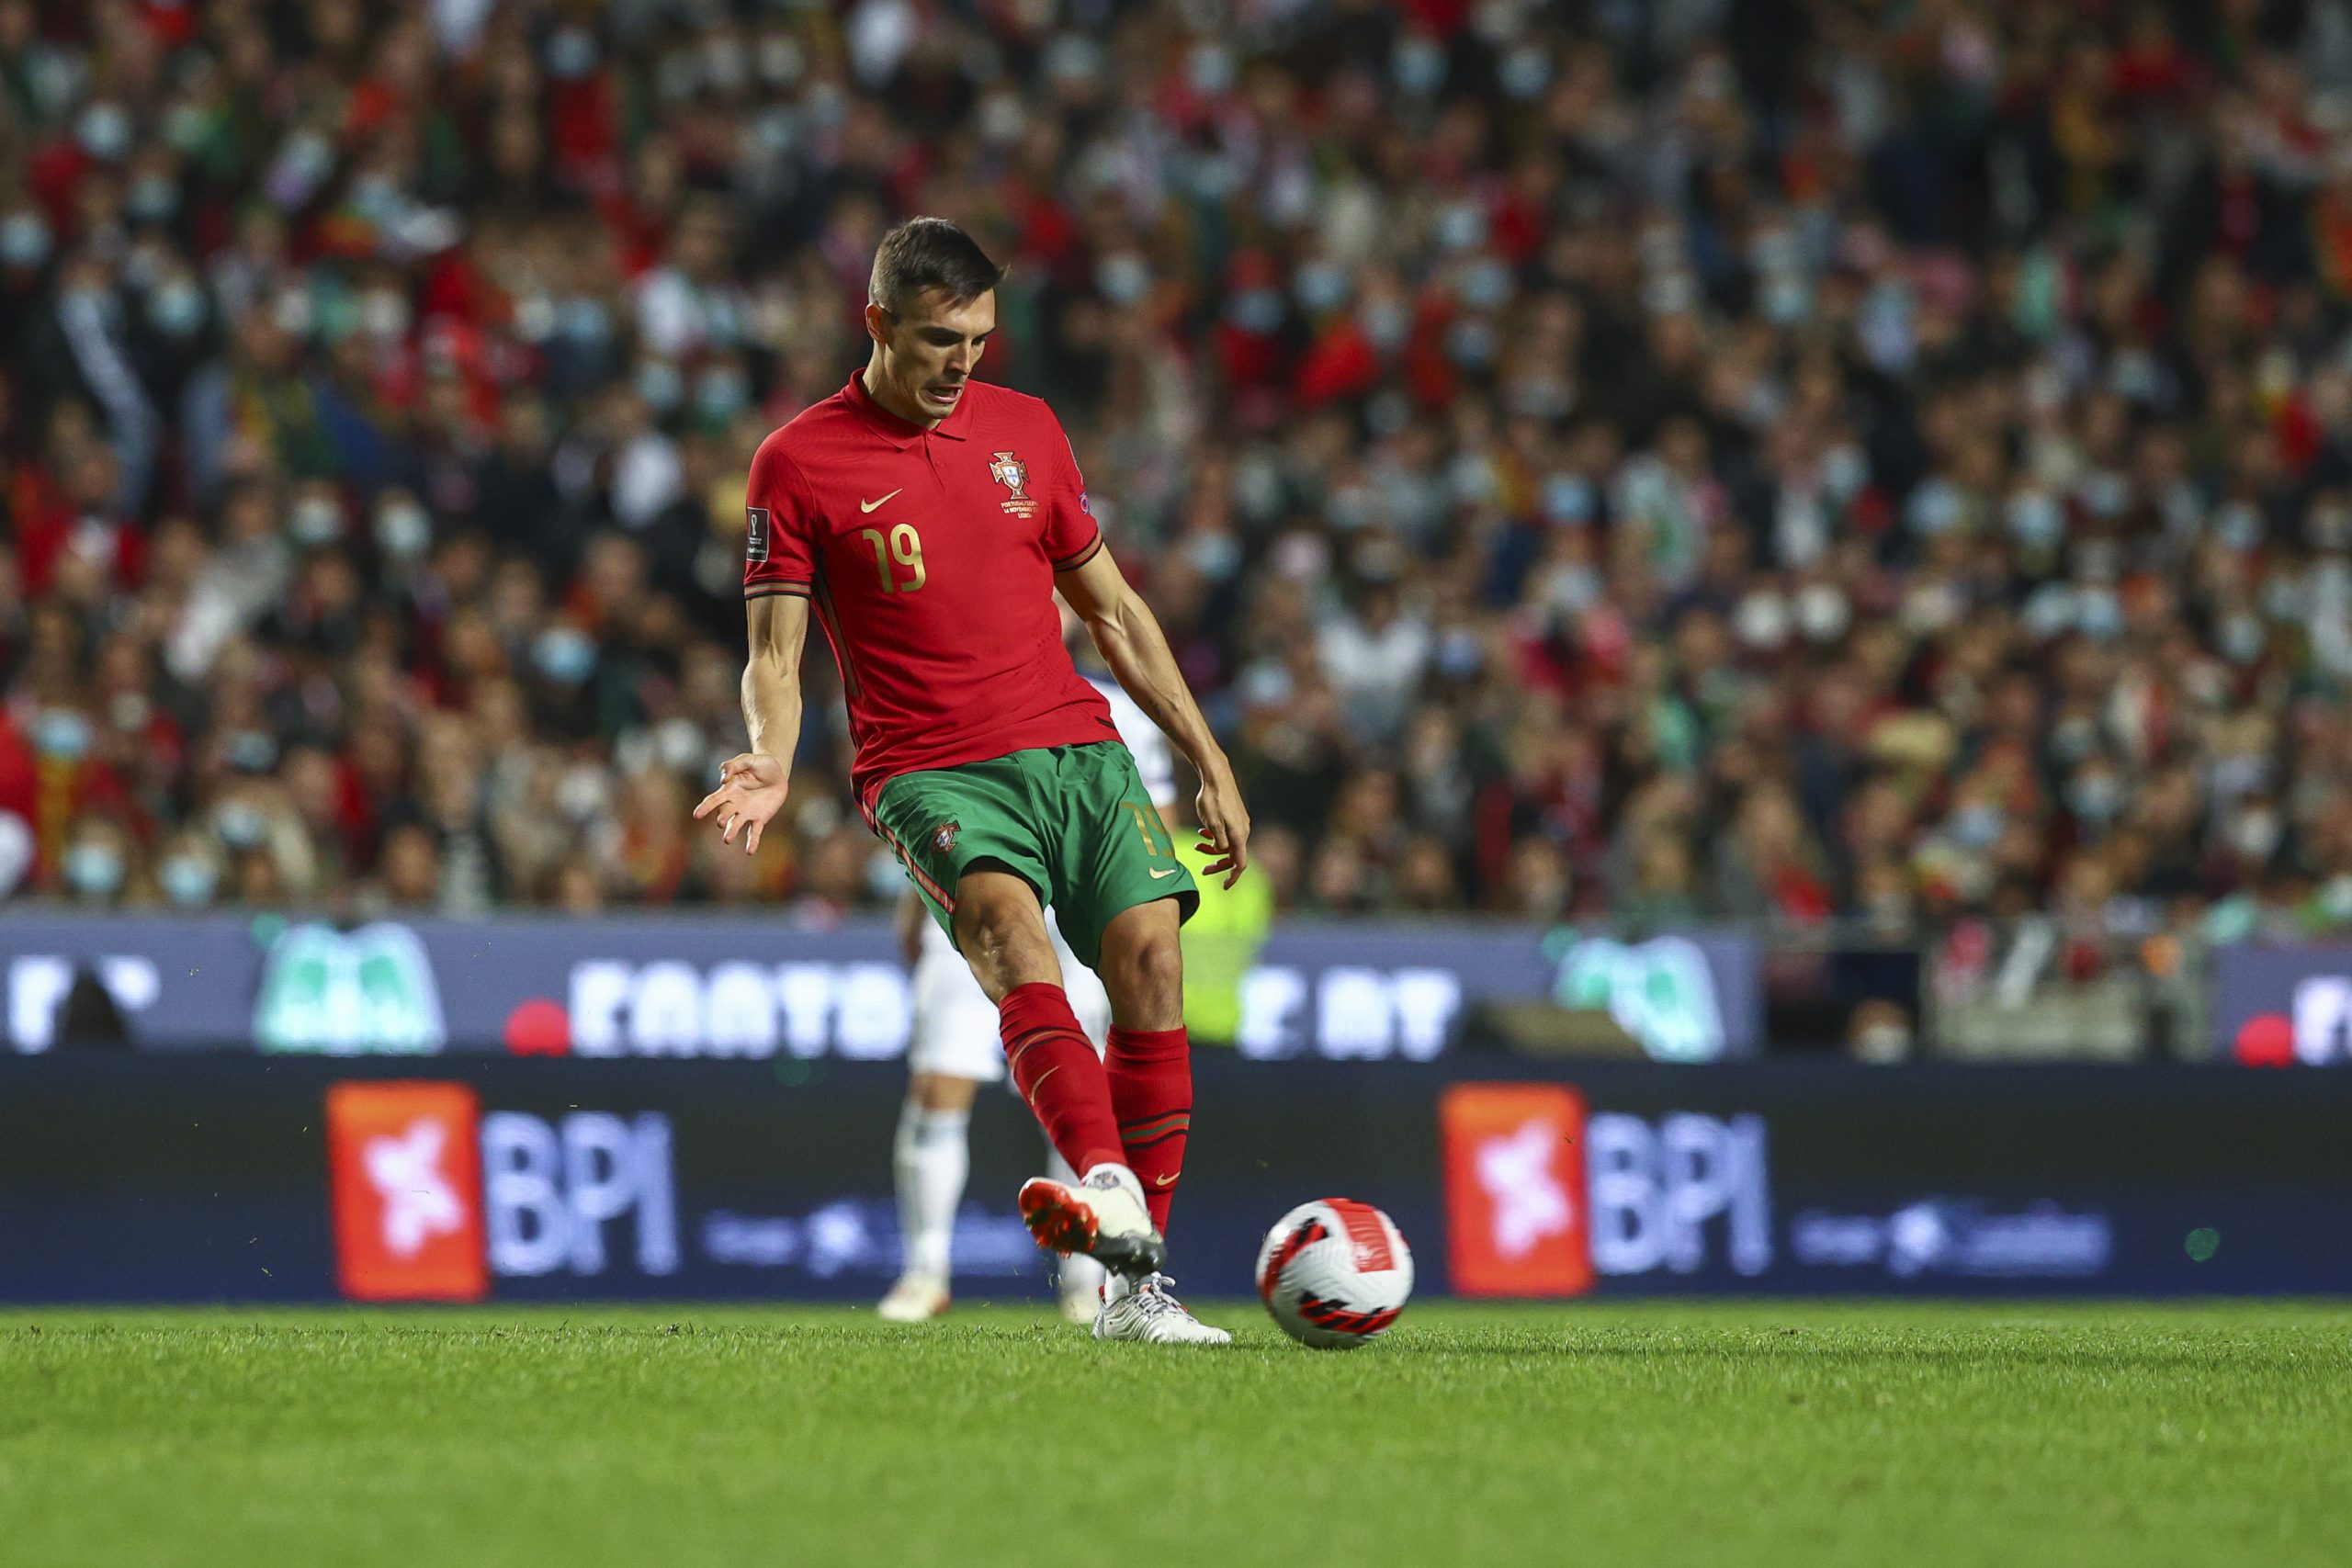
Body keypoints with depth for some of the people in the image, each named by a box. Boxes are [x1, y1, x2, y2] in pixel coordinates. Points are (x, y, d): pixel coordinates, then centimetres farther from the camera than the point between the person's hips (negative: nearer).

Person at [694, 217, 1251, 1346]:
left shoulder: (1024, 430, 15)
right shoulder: (798, 463, 3)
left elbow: (1113, 611, 23)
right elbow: (775, 656, 1)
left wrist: (1210, 762, 21)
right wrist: (770, 766, -20)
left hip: (1077, 748, 4)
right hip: (929, 772, -4)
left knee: (1149, 953, -16)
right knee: (1005, 917, -32)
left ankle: (1136, 1286, -11)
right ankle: (1106, 1188, -54)